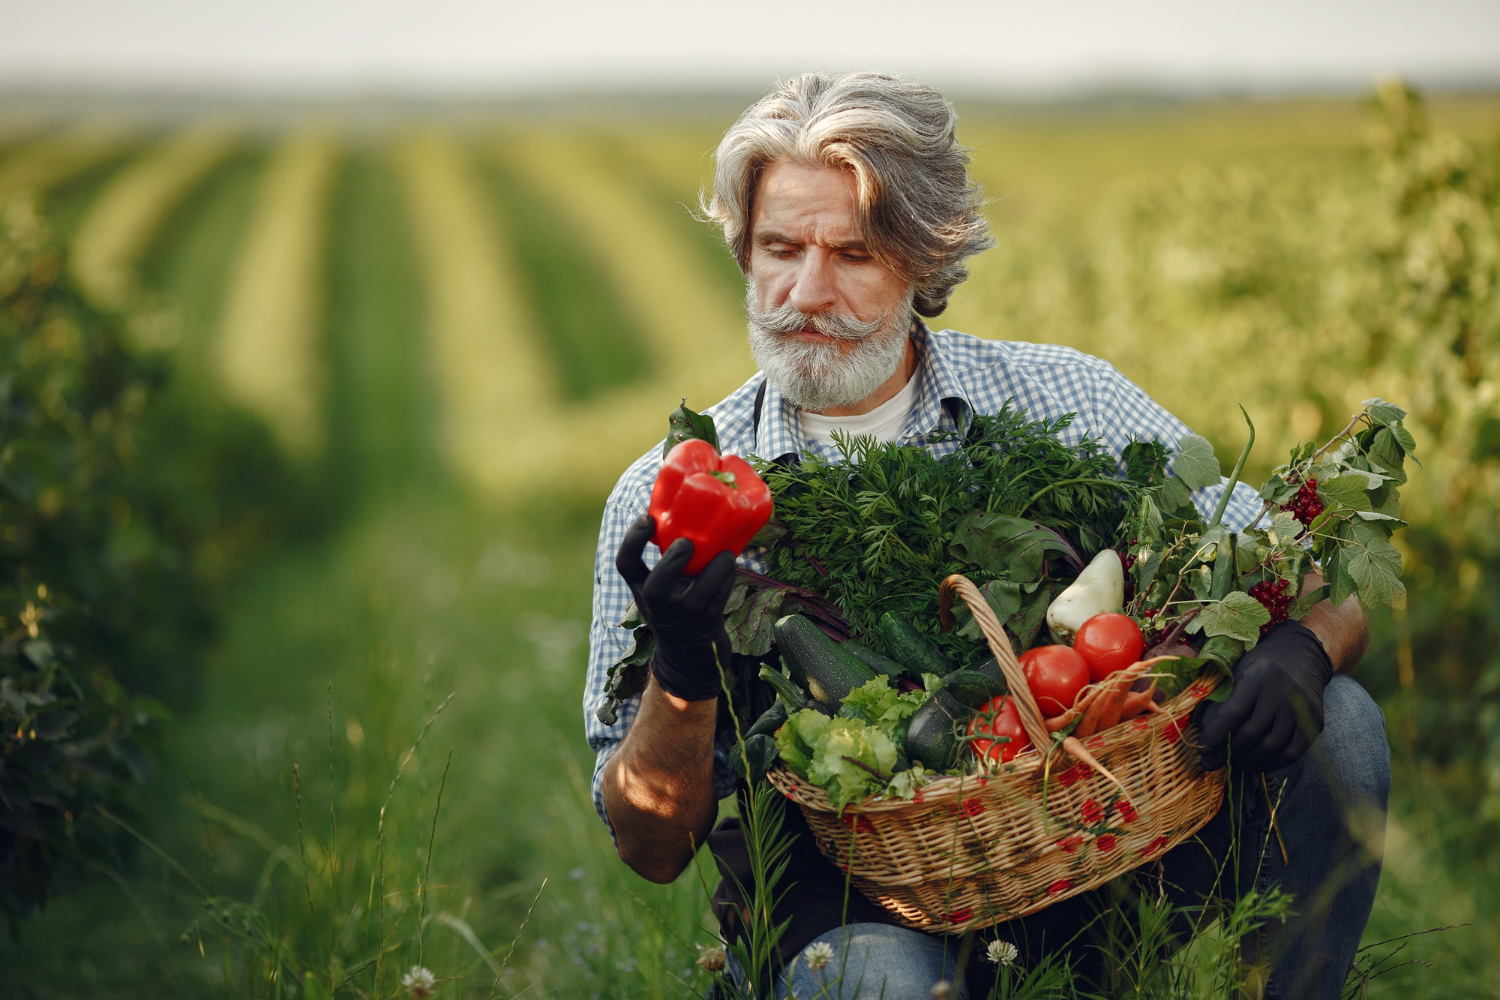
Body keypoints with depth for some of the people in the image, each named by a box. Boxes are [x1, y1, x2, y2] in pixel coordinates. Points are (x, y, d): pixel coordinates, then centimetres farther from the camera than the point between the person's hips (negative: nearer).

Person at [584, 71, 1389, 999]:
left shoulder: (1067, 399, 1)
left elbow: (1325, 586, 2)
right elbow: (652, 849, -3)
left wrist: (1297, 651, -23)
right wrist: (683, 677, -24)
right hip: (854, 902, -3)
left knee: (1335, 724, -17)